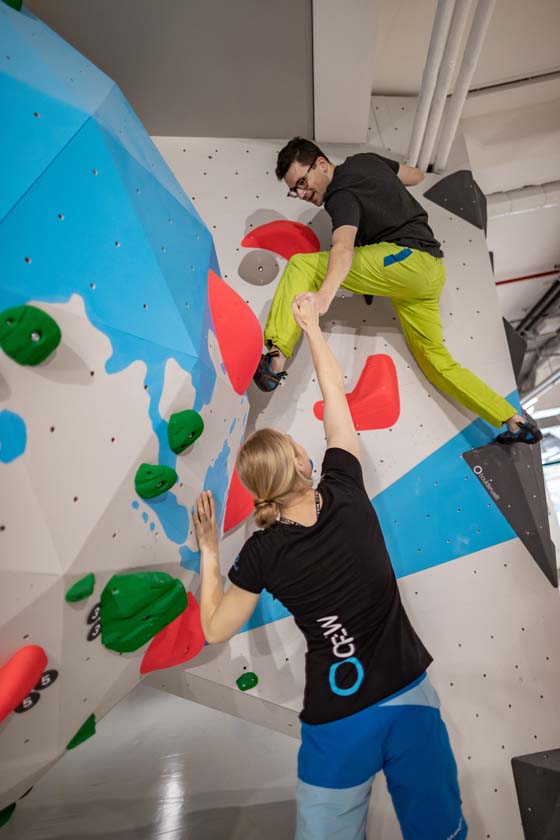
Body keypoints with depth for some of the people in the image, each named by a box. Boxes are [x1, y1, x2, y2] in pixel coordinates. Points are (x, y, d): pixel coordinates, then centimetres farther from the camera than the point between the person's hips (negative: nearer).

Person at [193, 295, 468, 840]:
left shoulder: (262, 554, -17)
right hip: (410, 697, 3)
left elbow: (216, 630, -1)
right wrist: (312, 329, 10)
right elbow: (336, 399, -2)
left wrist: (207, 551, 5)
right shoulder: (346, 495, -15)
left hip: (337, 720, -2)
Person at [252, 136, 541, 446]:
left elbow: (344, 248, -29)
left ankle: (275, 360, -25)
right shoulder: (363, 160, 19)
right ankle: (515, 421, 14)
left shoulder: (342, 194, -8)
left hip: (408, 258, -10)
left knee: (301, 266, -14)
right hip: (431, 272, 10)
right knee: (435, 358, 14)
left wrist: (324, 295, -45)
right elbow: (416, 175, 33)